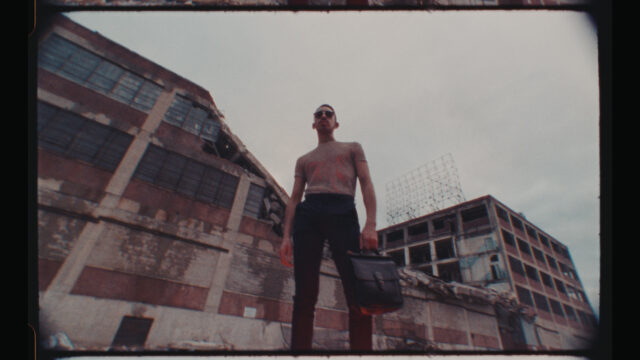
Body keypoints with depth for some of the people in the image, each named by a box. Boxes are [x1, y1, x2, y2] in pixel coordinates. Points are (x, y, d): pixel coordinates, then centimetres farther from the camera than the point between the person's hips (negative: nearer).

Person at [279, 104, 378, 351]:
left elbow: (366, 184, 10)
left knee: (358, 295, -11)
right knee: (304, 296, -6)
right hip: (307, 214, 2)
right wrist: (286, 236, 4)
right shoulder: (303, 160, 30)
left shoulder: (353, 148, 25)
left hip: (342, 211, -2)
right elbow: (294, 198, 20)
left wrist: (370, 224, -8)